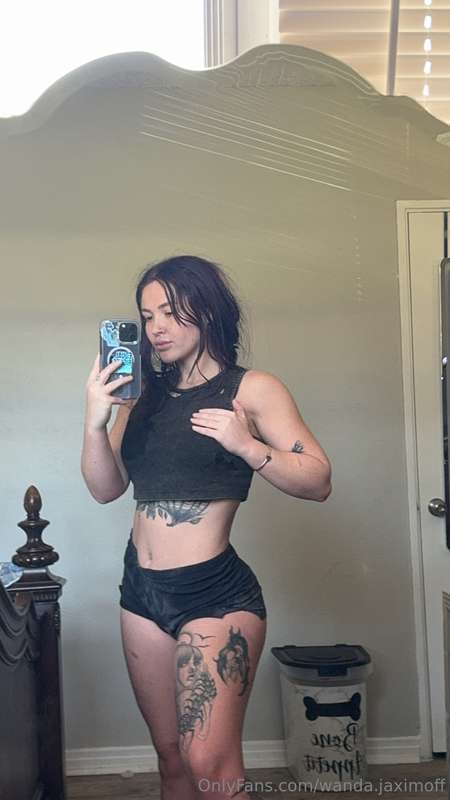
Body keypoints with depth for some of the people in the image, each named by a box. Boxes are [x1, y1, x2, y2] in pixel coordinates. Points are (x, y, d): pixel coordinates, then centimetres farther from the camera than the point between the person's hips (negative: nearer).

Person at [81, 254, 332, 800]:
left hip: (217, 594, -5)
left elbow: (318, 482, -8)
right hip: (141, 591, 5)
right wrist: (95, 422, -9)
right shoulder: (141, 394, 10)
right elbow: (106, 488, 7)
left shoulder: (251, 390, -4)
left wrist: (248, 447, -23)